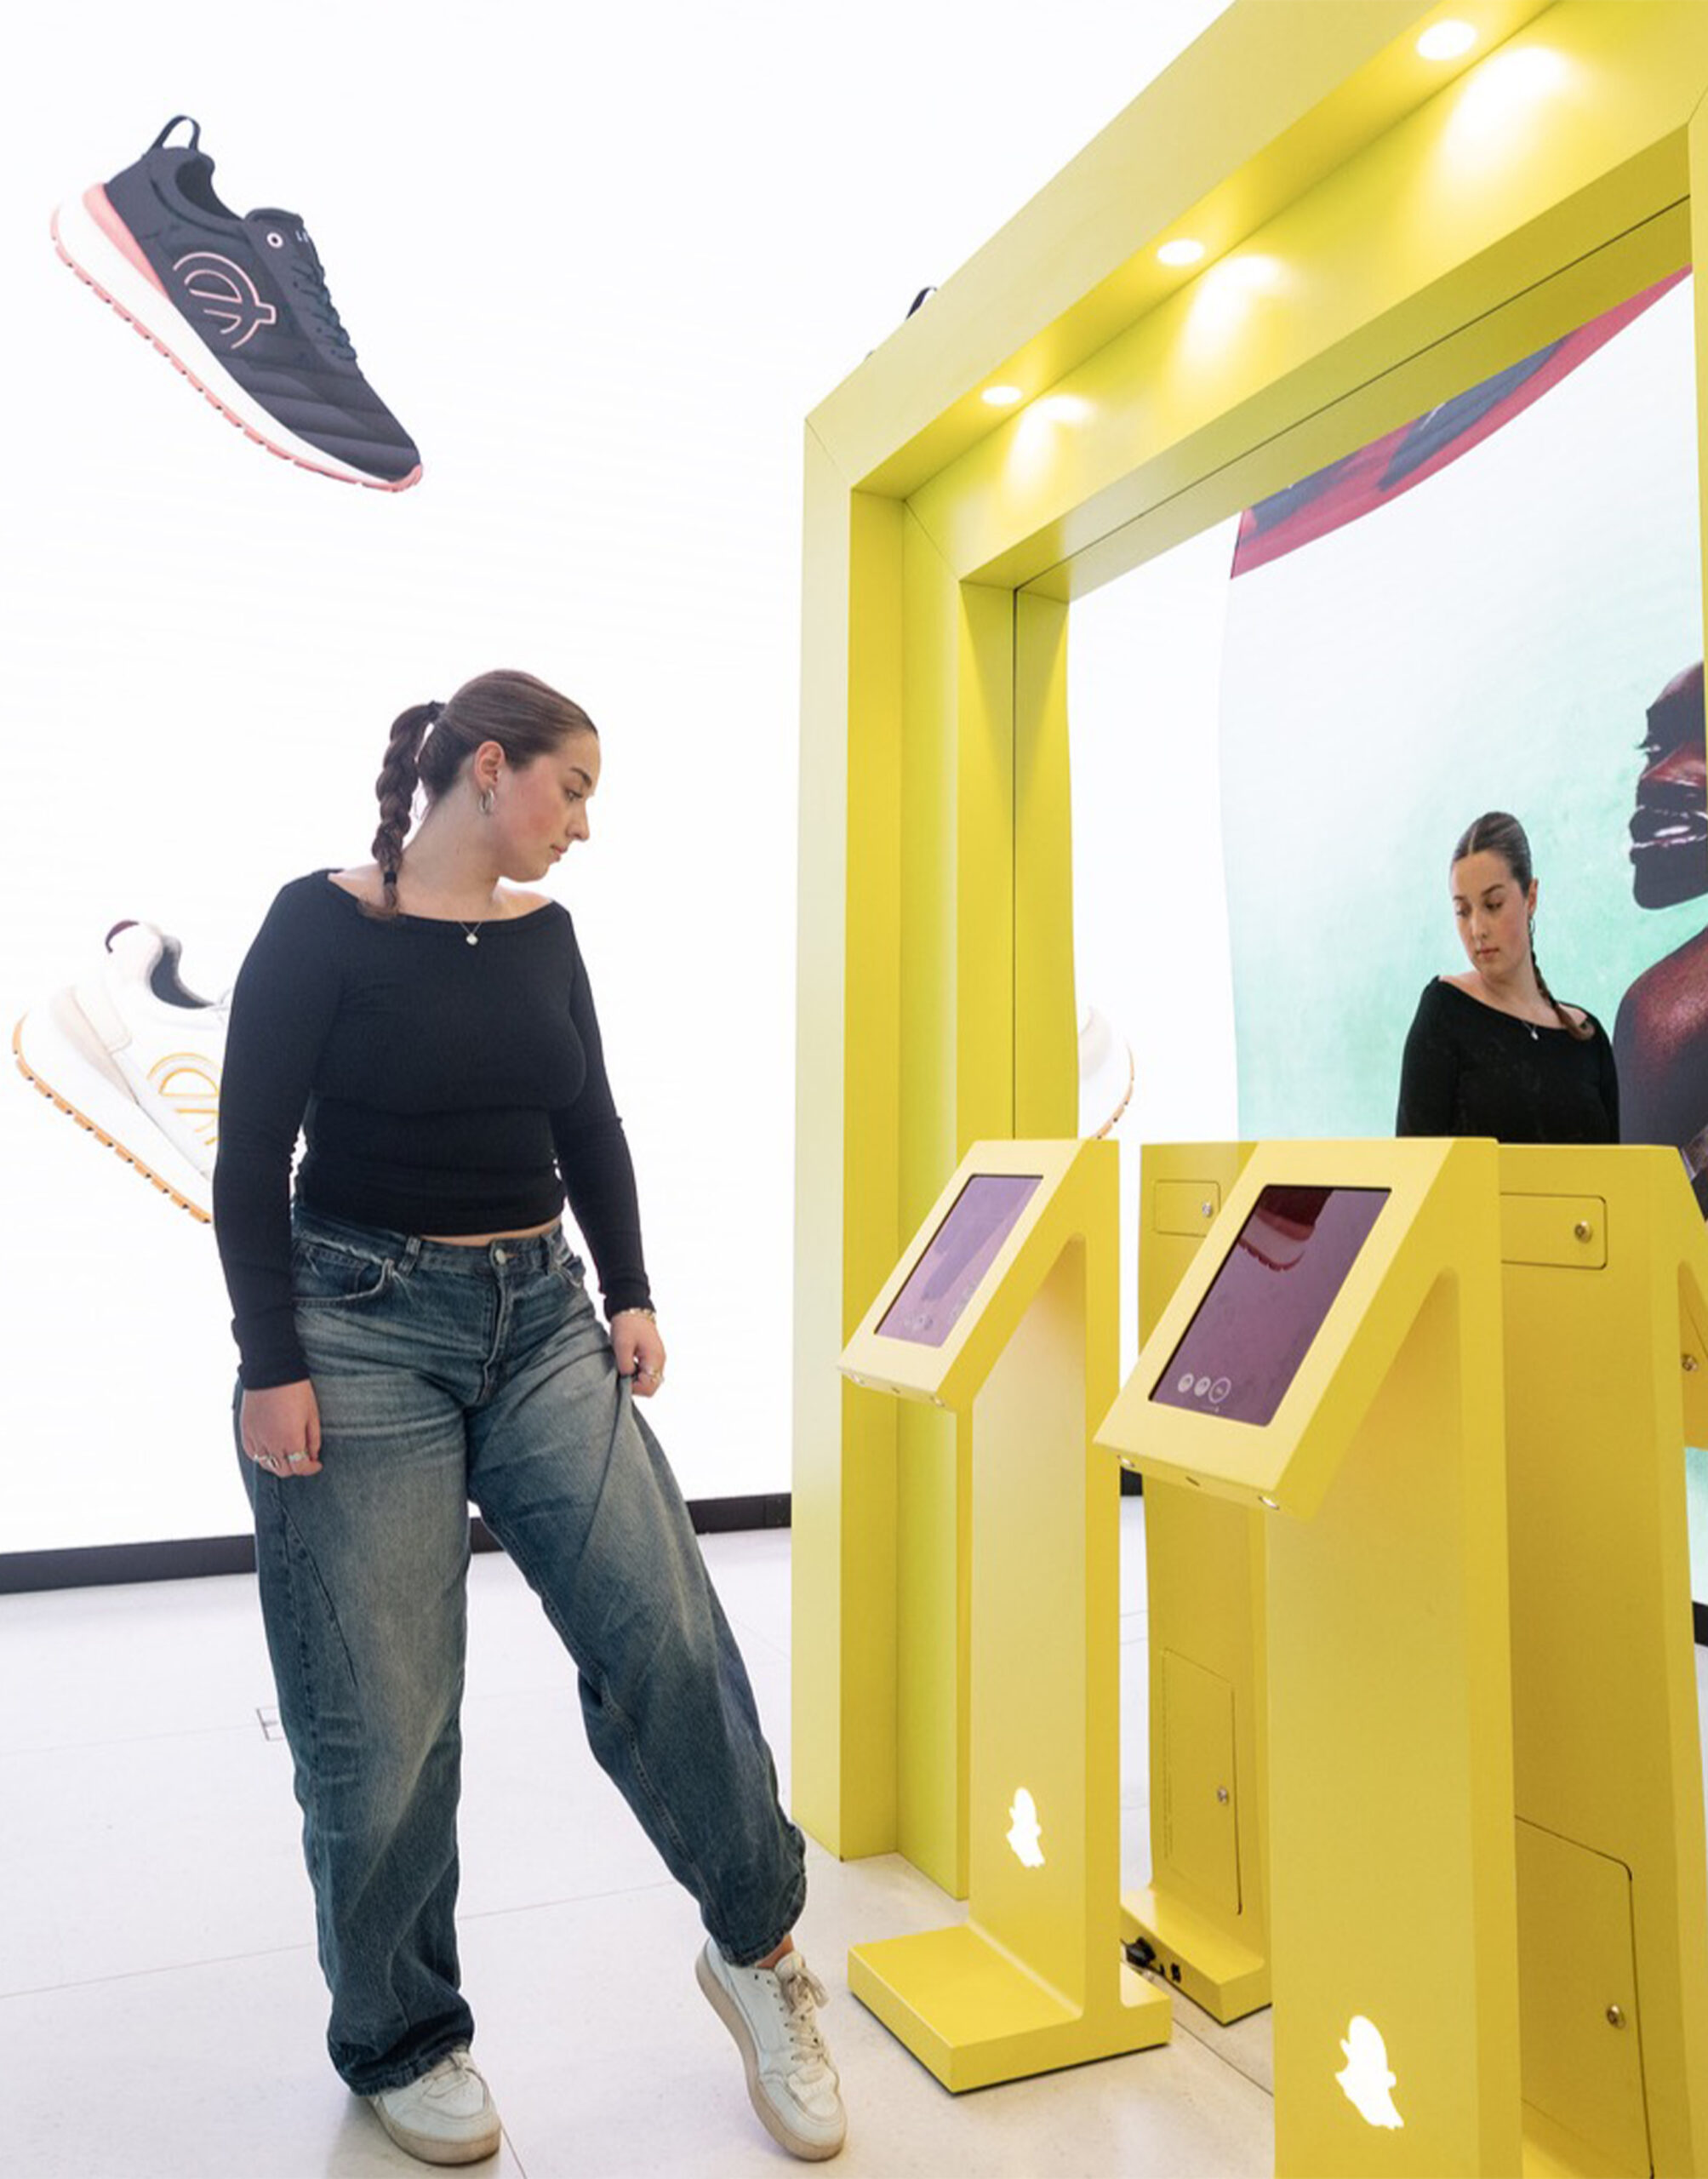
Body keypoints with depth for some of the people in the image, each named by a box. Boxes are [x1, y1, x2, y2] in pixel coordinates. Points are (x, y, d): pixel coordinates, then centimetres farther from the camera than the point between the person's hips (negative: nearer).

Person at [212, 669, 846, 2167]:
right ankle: (402, 2041, 26)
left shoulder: (541, 933, 10)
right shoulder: (324, 923, -6)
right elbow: (251, 1160, -8)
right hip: (363, 1326, -4)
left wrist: (631, 1297, 6)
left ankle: (757, 1946, 16)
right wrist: (272, 1366, -12)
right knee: (380, 1718, 2)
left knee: (663, 1631, -6)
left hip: (543, 1321, 5)